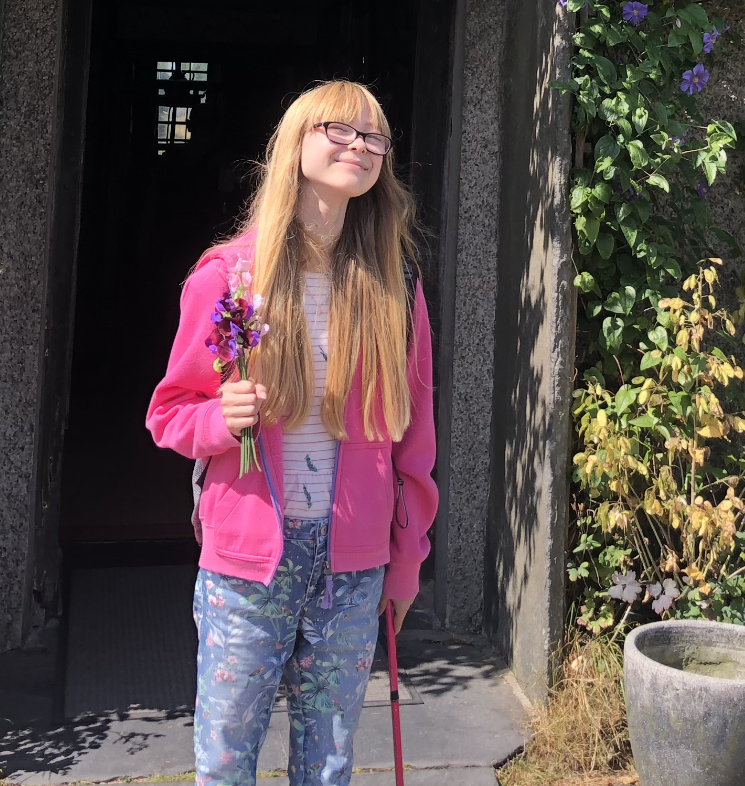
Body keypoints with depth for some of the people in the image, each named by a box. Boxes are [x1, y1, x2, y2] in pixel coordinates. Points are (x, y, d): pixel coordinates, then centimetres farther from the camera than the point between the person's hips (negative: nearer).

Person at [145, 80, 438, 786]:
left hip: (354, 563, 2)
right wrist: (222, 418, -19)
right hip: (246, 556, -2)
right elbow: (169, 412, 3)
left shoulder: (394, 293, 2)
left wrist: (406, 558, 9)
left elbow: (411, 437, 7)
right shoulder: (227, 273, -4)